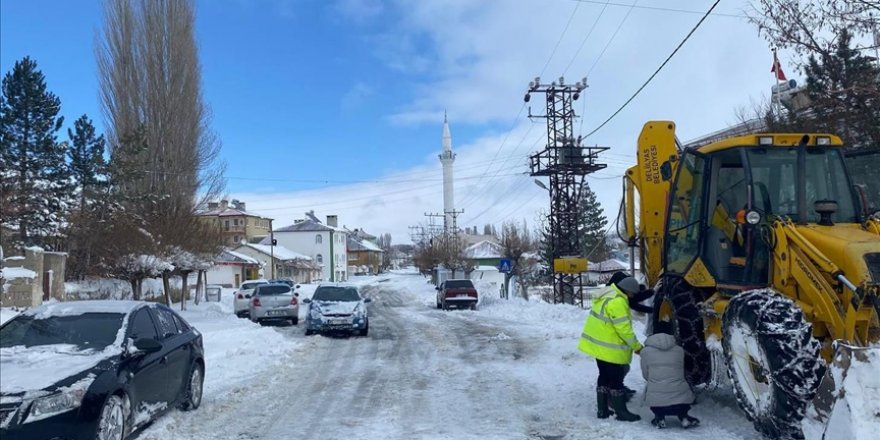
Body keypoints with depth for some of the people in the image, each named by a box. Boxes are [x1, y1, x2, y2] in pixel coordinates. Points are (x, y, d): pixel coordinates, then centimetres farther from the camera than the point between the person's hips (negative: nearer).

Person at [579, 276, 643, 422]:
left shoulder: (607, 294, 9)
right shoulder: (617, 302, -23)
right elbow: (624, 329, -22)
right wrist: (637, 347, -11)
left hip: (599, 344, 10)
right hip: (609, 348, -10)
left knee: (605, 377, 16)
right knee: (616, 379, 2)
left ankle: (602, 410, 22)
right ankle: (622, 412, 12)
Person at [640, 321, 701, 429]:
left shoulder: (645, 351, 3)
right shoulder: (679, 350, 7)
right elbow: (681, 374, 17)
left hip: (656, 403, -1)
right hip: (682, 402, 1)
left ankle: (659, 418, 15)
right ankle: (683, 417, 18)